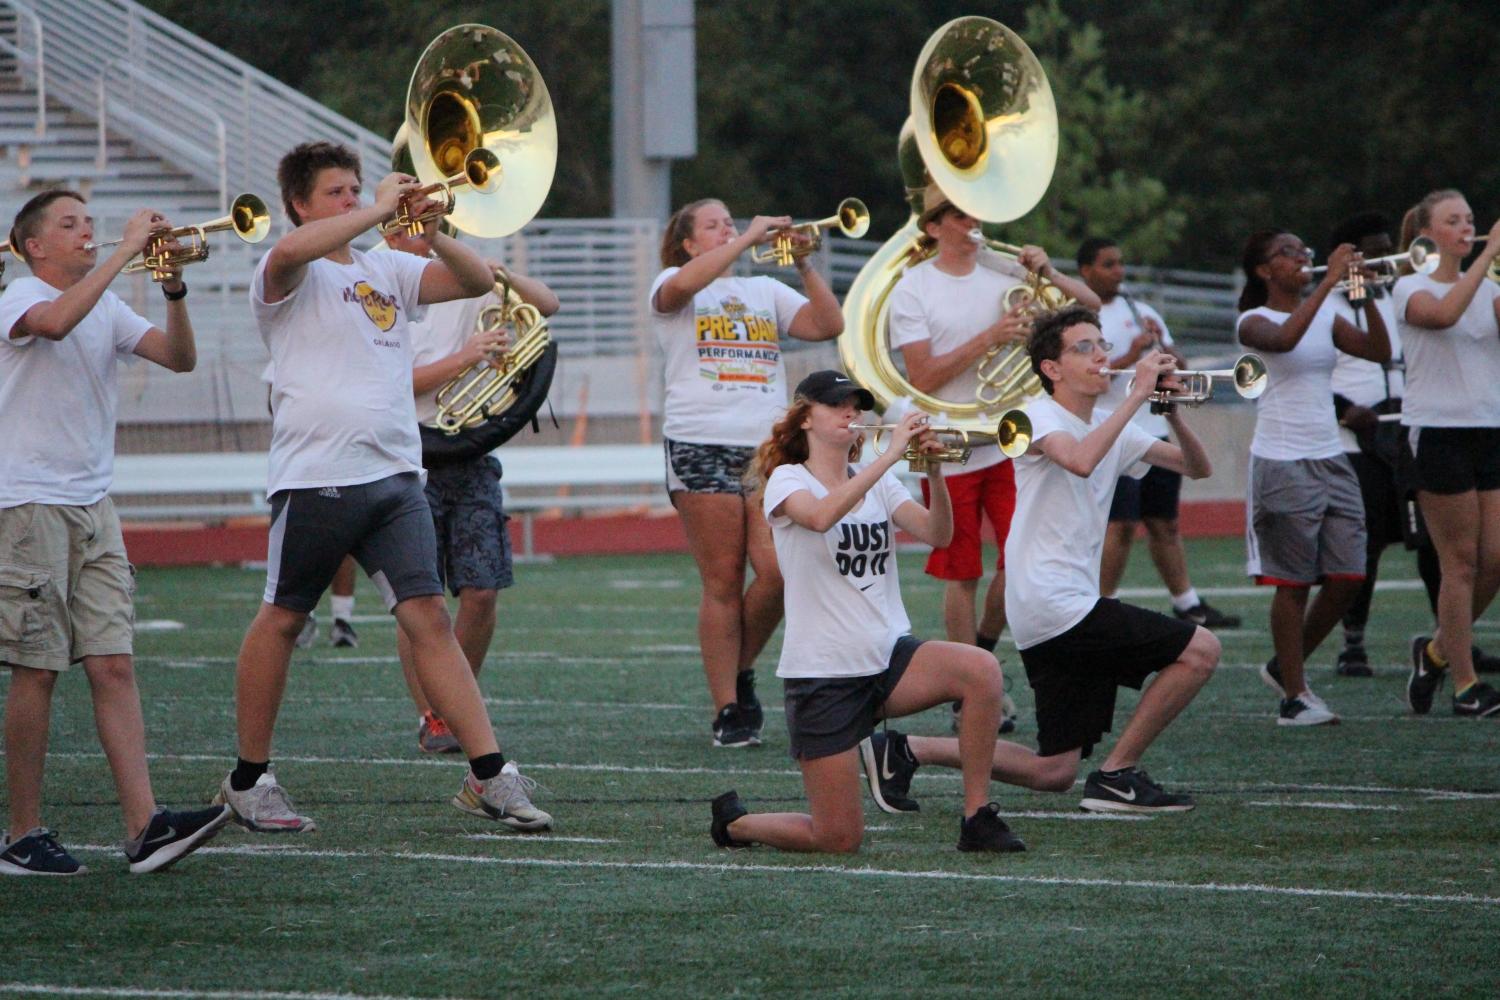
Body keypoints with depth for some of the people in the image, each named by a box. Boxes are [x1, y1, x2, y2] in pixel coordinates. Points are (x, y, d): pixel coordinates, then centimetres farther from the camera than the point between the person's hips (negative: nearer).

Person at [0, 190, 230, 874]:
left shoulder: (107, 309, 15)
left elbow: (180, 358, 5)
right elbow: (55, 322, -29)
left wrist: (173, 290, -10)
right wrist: (126, 251, -24)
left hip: (93, 508, 6)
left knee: (113, 666, -3)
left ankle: (144, 828, -10)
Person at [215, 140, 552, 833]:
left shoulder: (387, 270, 17)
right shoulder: (291, 276, -1)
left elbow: (477, 281, 13)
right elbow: (292, 250, -25)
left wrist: (430, 231, -3)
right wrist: (380, 211, -18)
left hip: (395, 475, 5)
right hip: (316, 475, -5)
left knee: (429, 617, -3)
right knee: (281, 620, 5)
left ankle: (489, 776, -8)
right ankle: (248, 781, 16)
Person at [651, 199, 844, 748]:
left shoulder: (766, 291, 21)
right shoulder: (673, 287, 9)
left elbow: (828, 325, 6)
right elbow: (683, 285, -18)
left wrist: (803, 263, -3)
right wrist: (749, 238, -15)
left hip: (768, 445, 3)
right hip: (702, 448, -3)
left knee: (778, 571, -12)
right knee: (723, 582, -5)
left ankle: (741, 669, 13)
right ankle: (728, 710, 0)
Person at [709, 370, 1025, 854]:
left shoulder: (878, 485, 11)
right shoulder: (788, 481, -5)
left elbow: (937, 534, -6)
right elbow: (821, 516, -29)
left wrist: (934, 472, -23)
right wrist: (890, 454, -31)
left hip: (889, 655, 5)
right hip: (822, 671, -5)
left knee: (982, 669, -26)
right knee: (838, 840, -7)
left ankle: (977, 817, -15)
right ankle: (735, 820, 24)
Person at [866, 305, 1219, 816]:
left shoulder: (1108, 426, 17)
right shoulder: (1041, 417, -8)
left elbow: (1197, 467, 14)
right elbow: (1081, 461, -31)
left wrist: (1173, 414, -4)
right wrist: (1137, 395, -25)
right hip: (1054, 604, -9)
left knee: (1053, 772, 8)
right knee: (1199, 650, -12)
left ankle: (905, 750, 10)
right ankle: (1117, 776, -5)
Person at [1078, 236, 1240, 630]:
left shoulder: (1142, 312, 16)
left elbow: (1181, 369, 15)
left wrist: (1161, 346, -4)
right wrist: (1129, 358, -22)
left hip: (1154, 431, 6)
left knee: (1164, 523, 12)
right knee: (1121, 524, -13)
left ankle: (1187, 604, 19)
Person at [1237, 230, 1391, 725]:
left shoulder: (1326, 318, 12)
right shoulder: (1255, 321, -5)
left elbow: (1379, 352, 1)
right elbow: (1285, 340, -28)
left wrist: (1366, 295, -10)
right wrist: (1329, 281, -27)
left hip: (1331, 461, 6)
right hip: (1283, 462, -6)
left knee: (1348, 579, 3)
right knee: (1294, 583, -5)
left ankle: (1286, 667, 22)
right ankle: (1294, 697, 2)